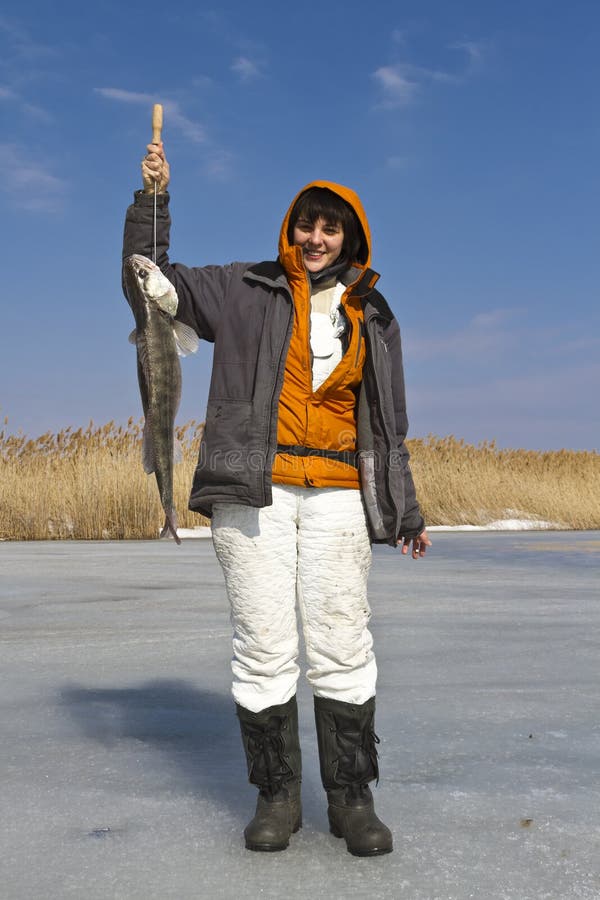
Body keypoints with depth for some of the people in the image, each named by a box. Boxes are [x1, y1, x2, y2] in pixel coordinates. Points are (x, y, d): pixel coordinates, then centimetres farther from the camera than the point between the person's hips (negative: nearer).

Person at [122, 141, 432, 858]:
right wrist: (153, 198, -2)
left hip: (336, 496, 2)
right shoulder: (247, 291, 9)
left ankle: (351, 797, 7)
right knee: (263, 647, -2)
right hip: (251, 490, -1)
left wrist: (404, 512, 16)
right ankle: (276, 793, 11)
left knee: (343, 648, -4)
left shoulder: (372, 320, 16)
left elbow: (386, 423, 20)